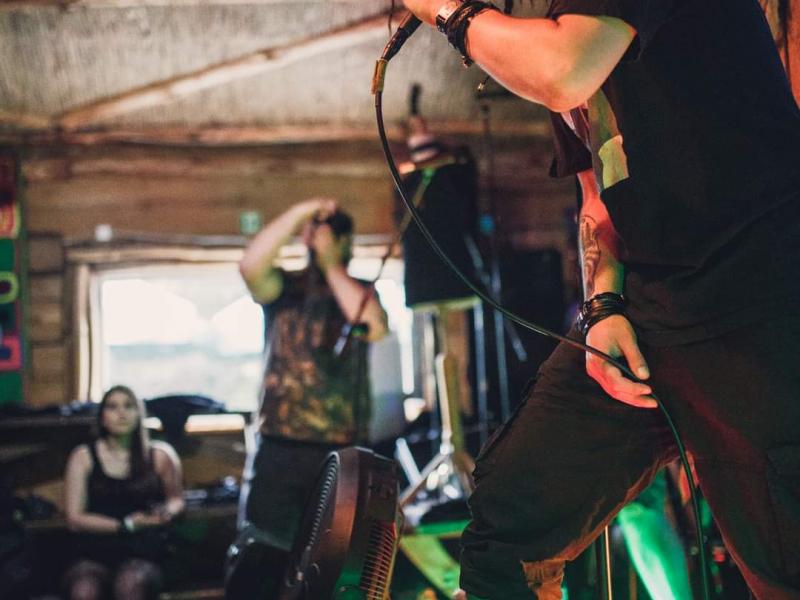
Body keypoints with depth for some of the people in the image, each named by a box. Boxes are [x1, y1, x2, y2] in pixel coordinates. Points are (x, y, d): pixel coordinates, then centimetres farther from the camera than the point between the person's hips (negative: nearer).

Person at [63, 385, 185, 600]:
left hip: (142, 555, 0)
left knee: (130, 583, -36)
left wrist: (167, 511, 2)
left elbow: (177, 499, 28)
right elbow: (75, 518, 4)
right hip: (94, 554, 0)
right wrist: (127, 525, -5)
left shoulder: (159, 456, 12)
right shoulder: (84, 457, 10)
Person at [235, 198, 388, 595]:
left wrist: (332, 268, -10)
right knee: (262, 557, -2)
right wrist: (298, 214, -15)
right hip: (281, 447, -1)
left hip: (343, 451, 1)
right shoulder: (286, 288, 6)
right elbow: (250, 267, -16)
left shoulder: (360, 293, 10)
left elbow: (374, 328, -13)